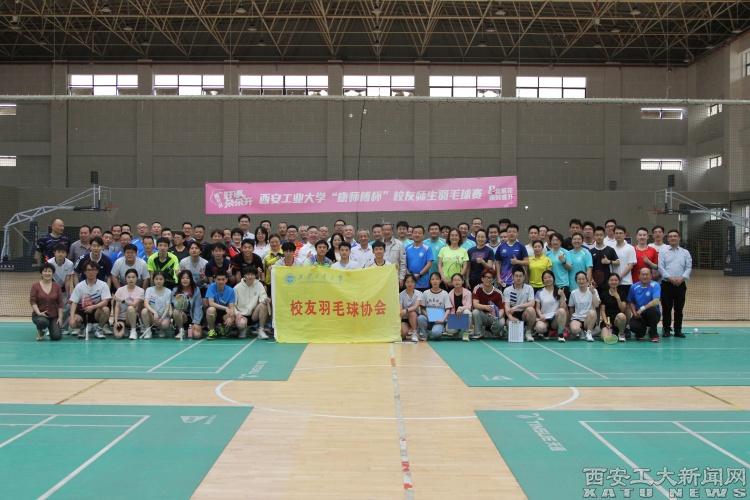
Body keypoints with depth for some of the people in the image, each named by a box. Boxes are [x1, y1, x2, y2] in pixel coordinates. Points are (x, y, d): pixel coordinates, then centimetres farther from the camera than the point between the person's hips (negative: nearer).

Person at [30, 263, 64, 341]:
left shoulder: (57, 287, 3)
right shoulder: (35, 286, -2)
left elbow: (60, 303, 2)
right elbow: (32, 301, -7)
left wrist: (60, 317, -5)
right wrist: (38, 313, -20)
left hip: (54, 316, 2)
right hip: (39, 315, -2)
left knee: (56, 336, -15)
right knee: (43, 321, -39)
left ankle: (51, 328, 24)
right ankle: (40, 331, 0)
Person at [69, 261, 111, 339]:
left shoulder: (103, 285, -7)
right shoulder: (79, 286, -4)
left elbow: (105, 302, -16)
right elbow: (74, 303, -6)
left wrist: (93, 307, -33)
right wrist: (72, 318, -21)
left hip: (96, 311, 0)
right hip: (82, 311, 0)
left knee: (105, 309, -33)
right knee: (73, 323, -30)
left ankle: (98, 329, -5)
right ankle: (84, 326, 9)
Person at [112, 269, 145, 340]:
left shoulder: (140, 290, -4)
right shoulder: (120, 290, 2)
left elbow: (134, 304, -18)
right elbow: (117, 307, -3)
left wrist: (121, 300, -14)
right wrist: (116, 321, -13)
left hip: (133, 317, -1)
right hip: (121, 317, 1)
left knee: (130, 308, -36)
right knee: (118, 335, -25)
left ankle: (133, 331, -16)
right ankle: (123, 328, 13)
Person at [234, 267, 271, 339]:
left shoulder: (258, 285, 2)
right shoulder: (237, 288, 0)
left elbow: (263, 297, -11)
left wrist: (265, 300, -36)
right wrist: (237, 313, -17)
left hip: (254, 314, 2)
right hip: (241, 314, -2)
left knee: (263, 305, -27)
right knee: (241, 323, -35)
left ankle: (261, 330, -17)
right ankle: (243, 329, 6)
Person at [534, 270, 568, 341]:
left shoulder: (559, 291, 6)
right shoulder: (539, 293, 6)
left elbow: (563, 307, -1)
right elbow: (537, 308, 5)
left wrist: (562, 296, -15)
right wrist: (540, 315, -15)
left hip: (556, 318, 1)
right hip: (544, 318, -1)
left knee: (562, 311, -34)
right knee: (539, 327, -36)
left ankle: (560, 334, -20)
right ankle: (547, 332, 2)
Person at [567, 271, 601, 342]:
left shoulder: (593, 291, -1)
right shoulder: (573, 293, 3)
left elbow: (596, 305, -17)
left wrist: (593, 293, -24)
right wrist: (572, 320, 9)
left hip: (589, 319, 0)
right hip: (577, 318, 0)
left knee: (592, 312, -37)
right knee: (574, 329, -37)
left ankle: (589, 333, -16)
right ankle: (577, 333, 2)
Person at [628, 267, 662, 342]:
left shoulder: (655, 285, -11)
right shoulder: (634, 287, 1)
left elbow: (656, 301, -25)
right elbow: (631, 302, 11)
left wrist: (642, 309, -30)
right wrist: (634, 312, -7)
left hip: (652, 314, -2)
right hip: (639, 315, 2)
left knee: (652, 310, -38)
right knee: (633, 326, -29)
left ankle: (653, 334, -10)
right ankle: (641, 332, 14)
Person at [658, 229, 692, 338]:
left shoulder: (685, 252, 10)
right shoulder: (663, 252, 5)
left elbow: (689, 267, 3)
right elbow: (661, 267, -4)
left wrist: (682, 278, -13)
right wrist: (670, 278, -15)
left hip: (681, 284, 2)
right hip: (667, 283, -1)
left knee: (679, 309, 4)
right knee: (666, 308, 0)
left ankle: (678, 330, 11)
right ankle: (666, 329, 8)